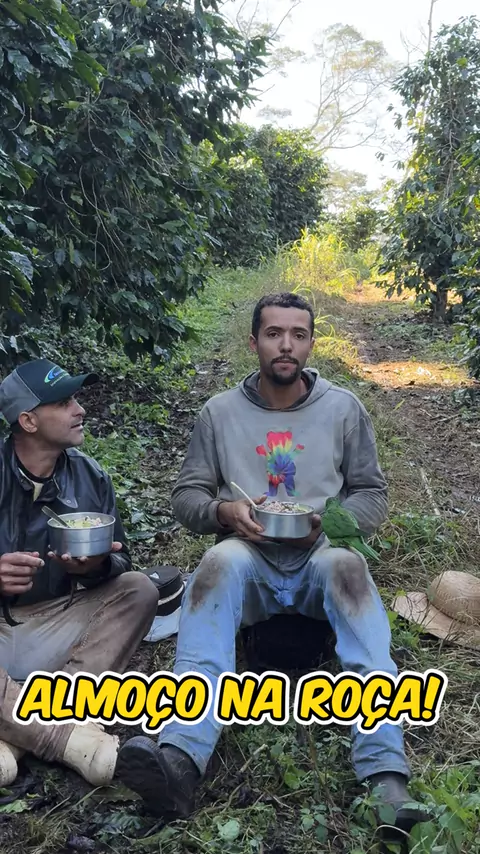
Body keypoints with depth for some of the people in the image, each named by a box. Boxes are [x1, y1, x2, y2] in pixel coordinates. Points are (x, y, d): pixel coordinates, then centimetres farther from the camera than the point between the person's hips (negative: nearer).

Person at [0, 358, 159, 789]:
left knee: (139, 590, -20)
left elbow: (120, 563, 3)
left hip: (57, 621, 4)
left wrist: (98, 567, -22)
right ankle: (70, 737, -29)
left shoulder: (89, 476, -1)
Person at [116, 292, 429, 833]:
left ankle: (386, 776, -43)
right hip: (249, 562, 0)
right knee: (220, 560, -35)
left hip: (319, 558, 0)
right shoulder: (220, 412, 7)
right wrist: (224, 511, -14)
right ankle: (180, 760, -49)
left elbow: (372, 495, 9)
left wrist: (329, 520, -12)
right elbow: (185, 496, 9)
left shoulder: (344, 408, 8)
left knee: (348, 564, -35)